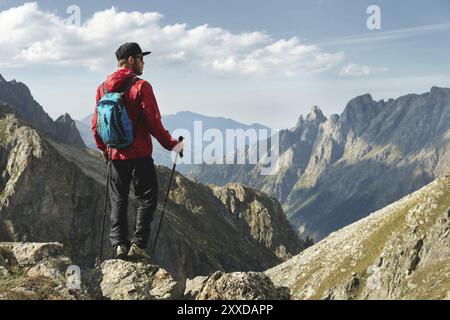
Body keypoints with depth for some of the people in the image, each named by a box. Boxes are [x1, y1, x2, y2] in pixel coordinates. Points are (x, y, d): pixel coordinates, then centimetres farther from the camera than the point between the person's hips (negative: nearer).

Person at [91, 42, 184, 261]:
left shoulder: (103, 88, 6)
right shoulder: (141, 87, -12)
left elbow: (96, 124, 11)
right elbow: (153, 122, -14)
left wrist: (103, 148, 25)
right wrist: (171, 144, -3)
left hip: (115, 154, 6)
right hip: (139, 154, -5)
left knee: (118, 200, 13)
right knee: (146, 198, 4)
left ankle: (119, 243, 8)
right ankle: (138, 244, -2)